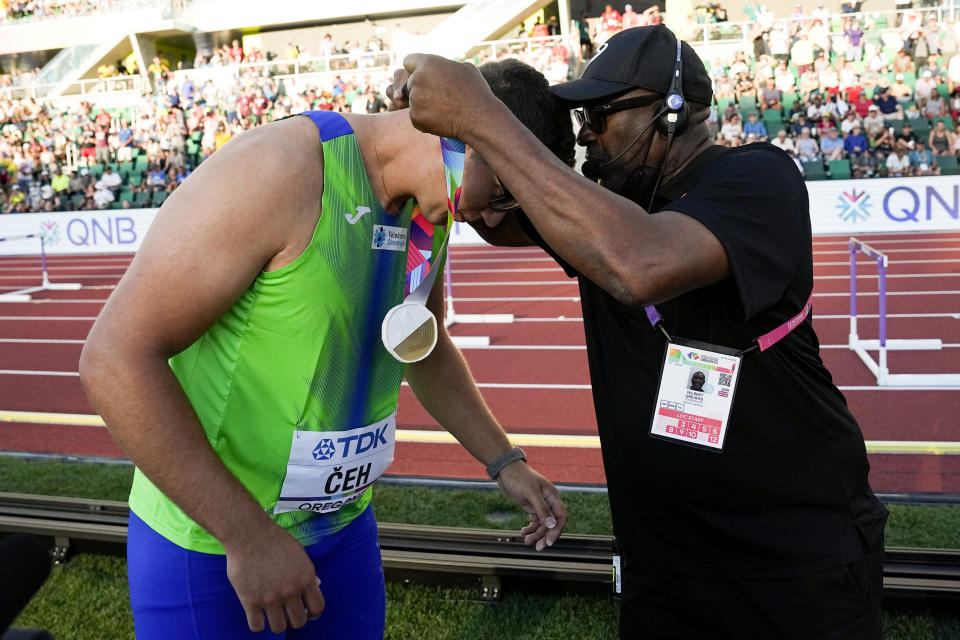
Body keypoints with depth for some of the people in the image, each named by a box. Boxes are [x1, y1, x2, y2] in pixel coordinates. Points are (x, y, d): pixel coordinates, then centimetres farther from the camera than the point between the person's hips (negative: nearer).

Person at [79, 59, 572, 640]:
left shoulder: (429, 211, 1)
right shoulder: (282, 170, -24)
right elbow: (117, 357, -26)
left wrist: (505, 461, 11)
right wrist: (249, 536, -25)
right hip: (212, 542, -7)